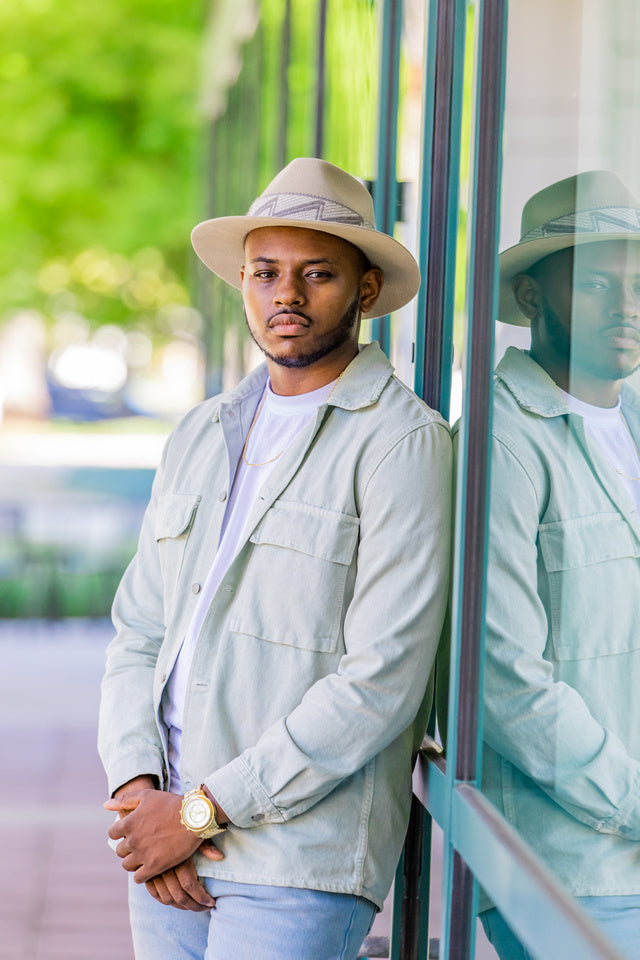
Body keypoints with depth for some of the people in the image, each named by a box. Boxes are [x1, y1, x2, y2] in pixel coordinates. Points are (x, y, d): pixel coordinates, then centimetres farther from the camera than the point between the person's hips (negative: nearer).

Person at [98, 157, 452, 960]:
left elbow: (382, 680, -14)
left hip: (300, 866, -6)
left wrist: (202, 809, -13)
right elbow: (139, 633, 14)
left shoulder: (402, 443, -7)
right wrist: (137, 789, -4)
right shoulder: (201, 436, 15)